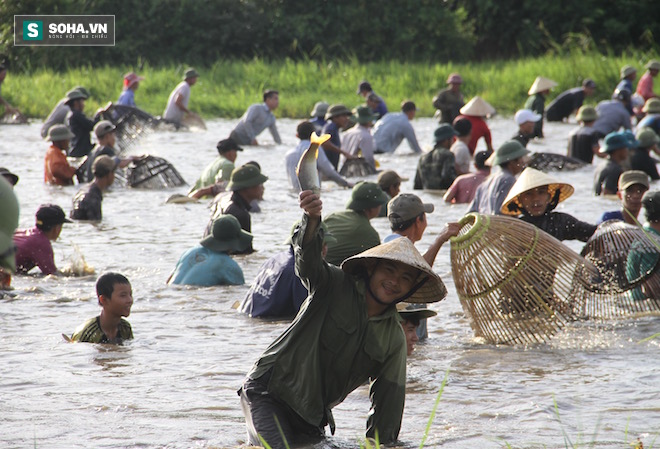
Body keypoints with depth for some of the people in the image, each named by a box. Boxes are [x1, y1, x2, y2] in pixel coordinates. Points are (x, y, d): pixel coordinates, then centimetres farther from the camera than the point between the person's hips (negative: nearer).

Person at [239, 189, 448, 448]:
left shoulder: (394, 339, 4)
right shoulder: (335, 287, -8)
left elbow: (388, 399, 7)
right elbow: (308, 262, -29)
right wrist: (312, 220, -50)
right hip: (268, 391, -6)